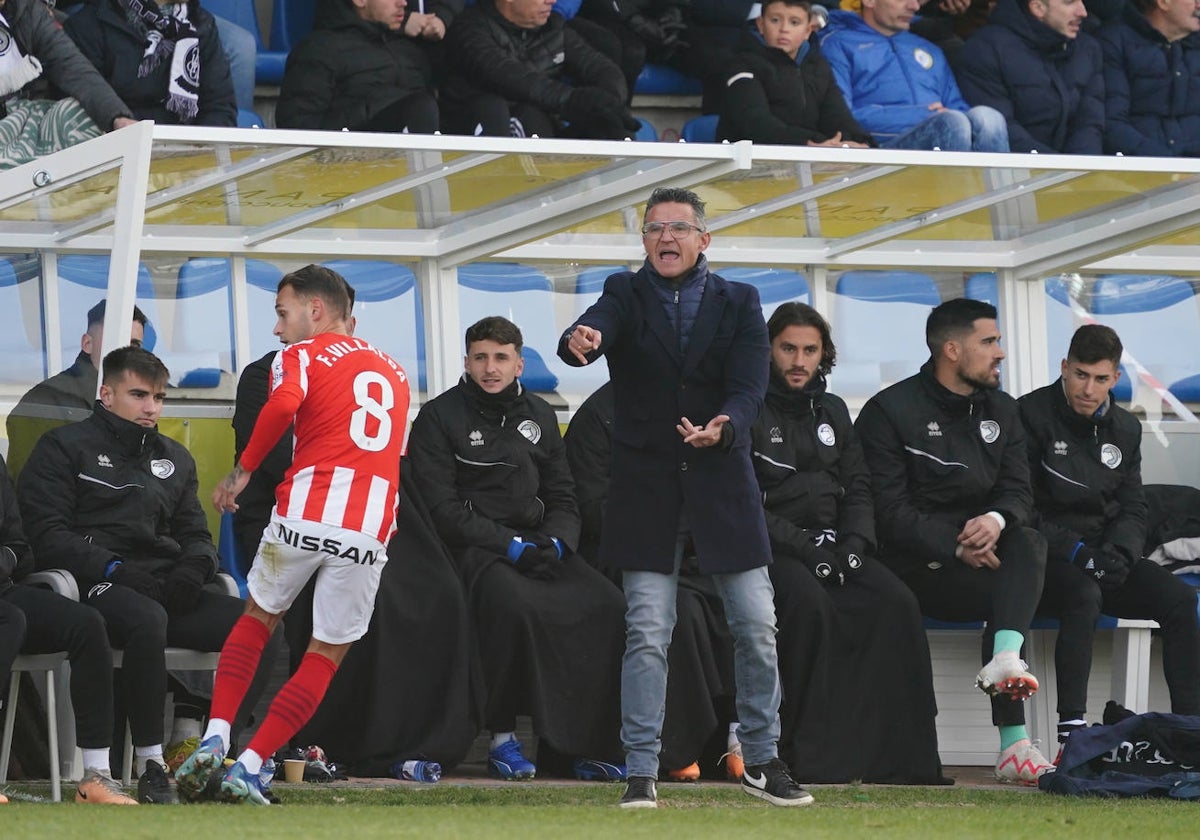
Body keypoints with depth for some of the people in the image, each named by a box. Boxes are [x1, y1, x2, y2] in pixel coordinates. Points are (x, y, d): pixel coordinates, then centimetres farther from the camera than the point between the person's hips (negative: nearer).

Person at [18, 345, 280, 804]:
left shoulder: (174, 458, 26)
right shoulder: (65, 447, 7)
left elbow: (195, 533, 24)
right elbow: (48, 534, -4)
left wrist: (194, 569, -2)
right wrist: (114, 569, -16)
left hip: (165, 588, 6)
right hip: (98, 585, -6)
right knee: (147, 620, -41)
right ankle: (150, 766, -36)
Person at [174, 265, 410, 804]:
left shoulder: (302, 356, 6)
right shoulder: (393, 371, 24)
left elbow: (284, 403, -15)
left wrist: (242, 471, -8)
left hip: (304, 516, -3)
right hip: (370, 531, 3)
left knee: (258, 618, 20)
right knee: (328, 653, 10)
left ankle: (214, 740, 7)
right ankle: (249, 767, 3)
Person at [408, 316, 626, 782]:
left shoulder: (538, 416, 18)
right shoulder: (439, 418, 1)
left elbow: (562, 497, 18)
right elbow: (441, 508, -7)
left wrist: (555, 542, -5)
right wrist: (509, 545, -16)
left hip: (537, 545, 5)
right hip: (471, 548, -5)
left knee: (606, 606, -20)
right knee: (514, 604, -37)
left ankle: (589, 743, -14)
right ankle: (502, 739, -26)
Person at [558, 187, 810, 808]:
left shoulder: (738, 303, 5)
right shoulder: (626, 295, 4)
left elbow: (749, 387, -6)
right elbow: (595, 328, -18)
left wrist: (723, 429, -28)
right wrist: (580, 343, -43)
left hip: (722, 483, 1)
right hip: (647, 488, -1)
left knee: (757, 628, 2)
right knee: (647, 635, -4)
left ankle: (761, 762, 16)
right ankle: (641, 773, 0)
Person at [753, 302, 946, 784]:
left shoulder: (832, 412, 20)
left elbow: (858, 488, 18)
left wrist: (854, 544, -3)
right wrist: (802, 547, -17)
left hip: (831, 545, 5)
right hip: (769, 550, -5)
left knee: (897, 603, -21)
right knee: (809, 602, -36)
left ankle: (905, 757, -22)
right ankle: (814, 757, -32)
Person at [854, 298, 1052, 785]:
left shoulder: (1001, 411, 16)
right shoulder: (890, 411, -4)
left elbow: (1019, 492, 5)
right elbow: (889, 511, -11)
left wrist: (996, 520, -20)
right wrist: (956, 546, -22)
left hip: (982, 554, 6)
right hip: (913, 564, -6)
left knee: (1028, 542, -27)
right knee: (1006, 596, -29)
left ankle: (1005, 660, -47)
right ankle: (1013, 744, -31)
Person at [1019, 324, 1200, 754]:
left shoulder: (1124, 430, 14)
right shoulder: (1031, 416, -4)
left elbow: (1132, 509, 12)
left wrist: (1118, 553, -11)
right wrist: (1077, 553, -20)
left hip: (1104, 554, 6)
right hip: (1046, 557, -6)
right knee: (1084, 595, -38)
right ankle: (1071, 731, -42)